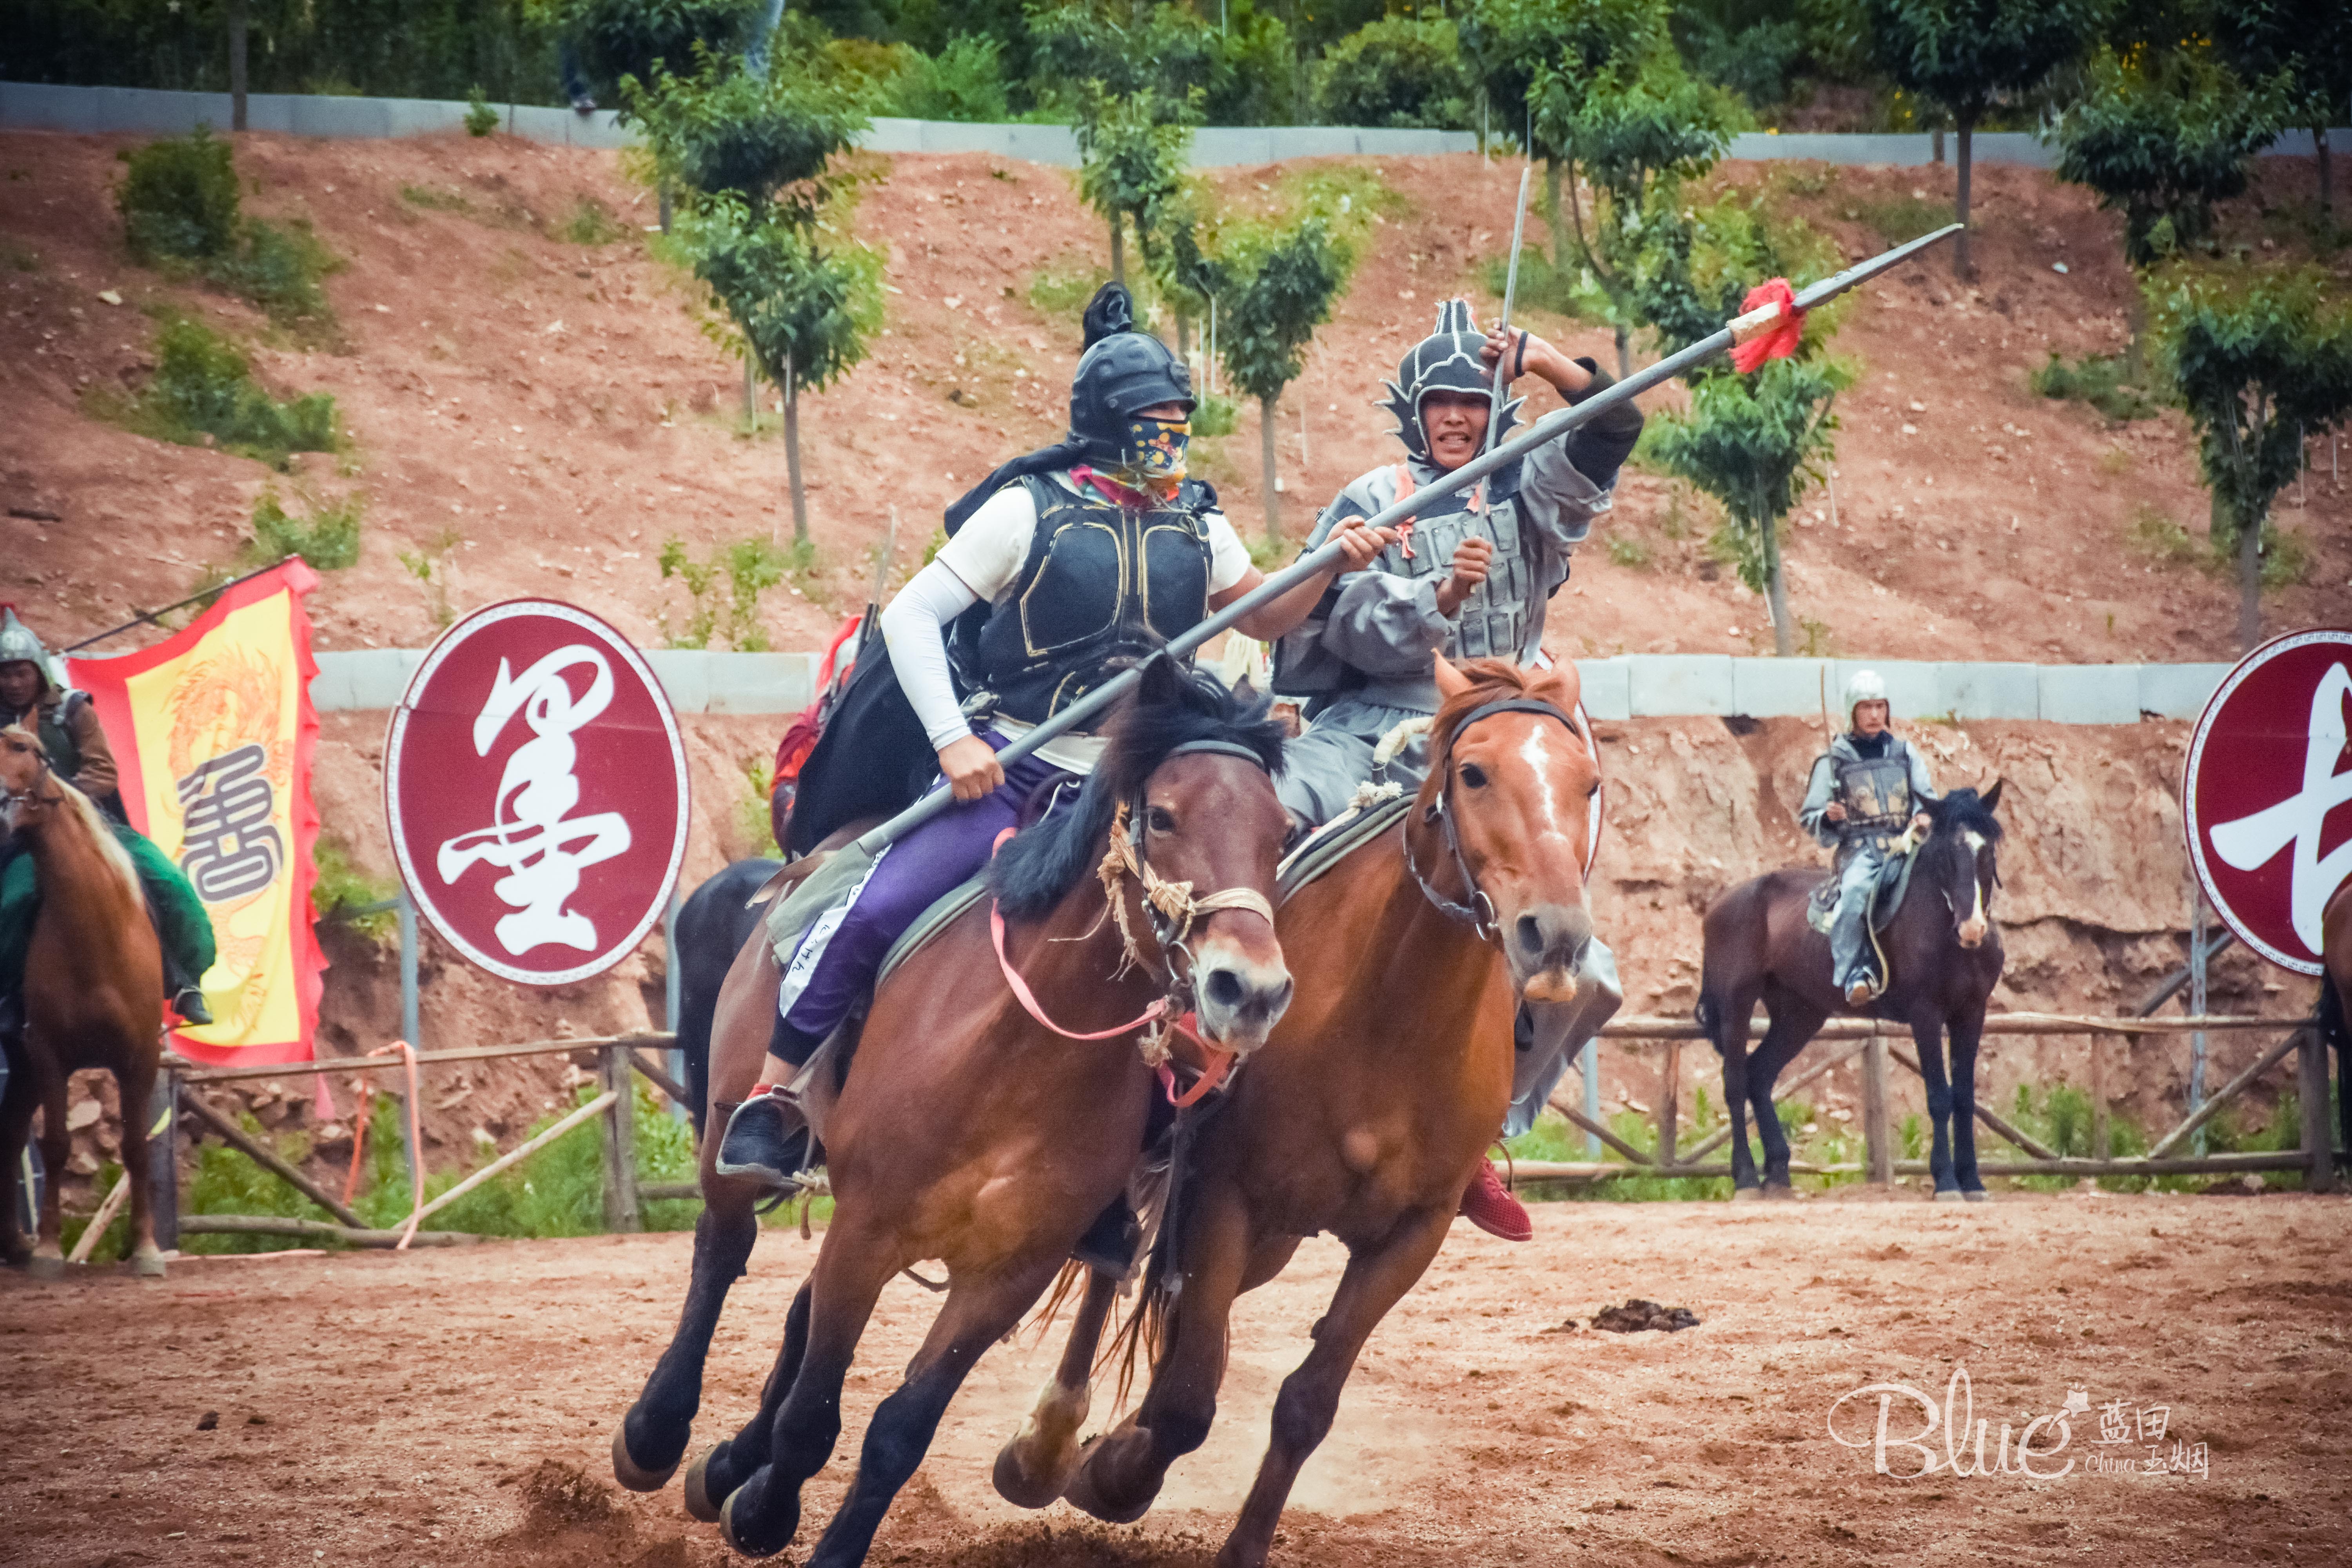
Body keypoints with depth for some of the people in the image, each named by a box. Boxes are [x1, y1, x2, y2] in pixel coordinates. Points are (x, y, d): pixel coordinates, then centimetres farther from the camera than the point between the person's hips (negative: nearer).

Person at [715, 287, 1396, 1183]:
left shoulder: (1195, 526, 10)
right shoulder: (1030, 511, -5)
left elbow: (1264, 616, 23)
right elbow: (911, 618, -5)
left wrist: (1331, 568, 3)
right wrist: (952, 738, -14)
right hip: (1006, 773, -4)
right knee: (876, 912, -19)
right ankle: (772, 1100, -6)